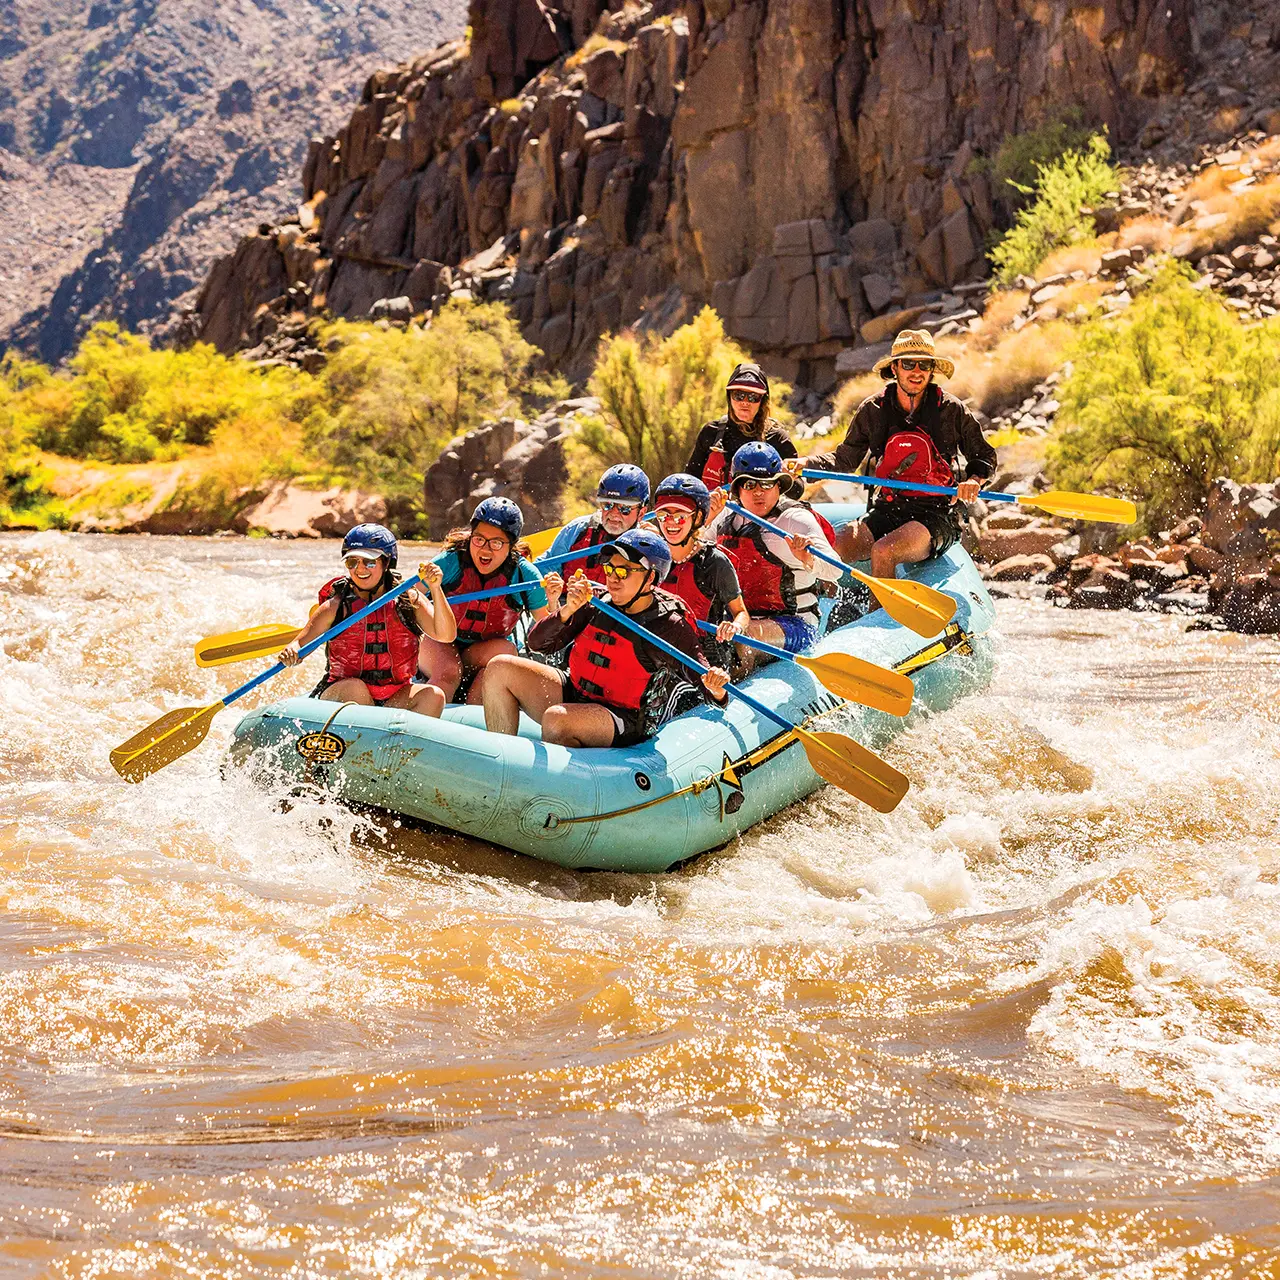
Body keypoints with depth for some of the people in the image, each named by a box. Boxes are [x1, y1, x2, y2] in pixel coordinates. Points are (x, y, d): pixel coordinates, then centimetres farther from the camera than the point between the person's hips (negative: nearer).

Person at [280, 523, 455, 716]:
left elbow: (445, 635, -10)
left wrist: (435, 589, -23)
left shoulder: (409, 599, 2)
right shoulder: (336, 606, -2)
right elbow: (302, 641, -4)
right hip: (339, 696, -2)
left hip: (395, 699, 2)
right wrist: (291, 652, -28)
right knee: (354, 687, -33)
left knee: (433, 696, -24)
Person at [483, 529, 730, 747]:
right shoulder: (596, 601, -1)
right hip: (574, 694, 7)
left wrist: (716, 689, -35)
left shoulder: (671, 627, -13)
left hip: (624, 722, -7)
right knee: (500, 668, -8)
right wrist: (566, 611, -19)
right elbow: (538, 644, -1)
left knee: (555, 719, -35)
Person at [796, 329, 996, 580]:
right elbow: (844, 460, 14)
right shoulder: (873, 410, 5)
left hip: (937, 516, -3)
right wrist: (806, 464, -4)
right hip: (886, 511, 3)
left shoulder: (950, 409, -1)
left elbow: (984, 456, 10)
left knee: (882, 552, -32)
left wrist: (973, 480, -12)